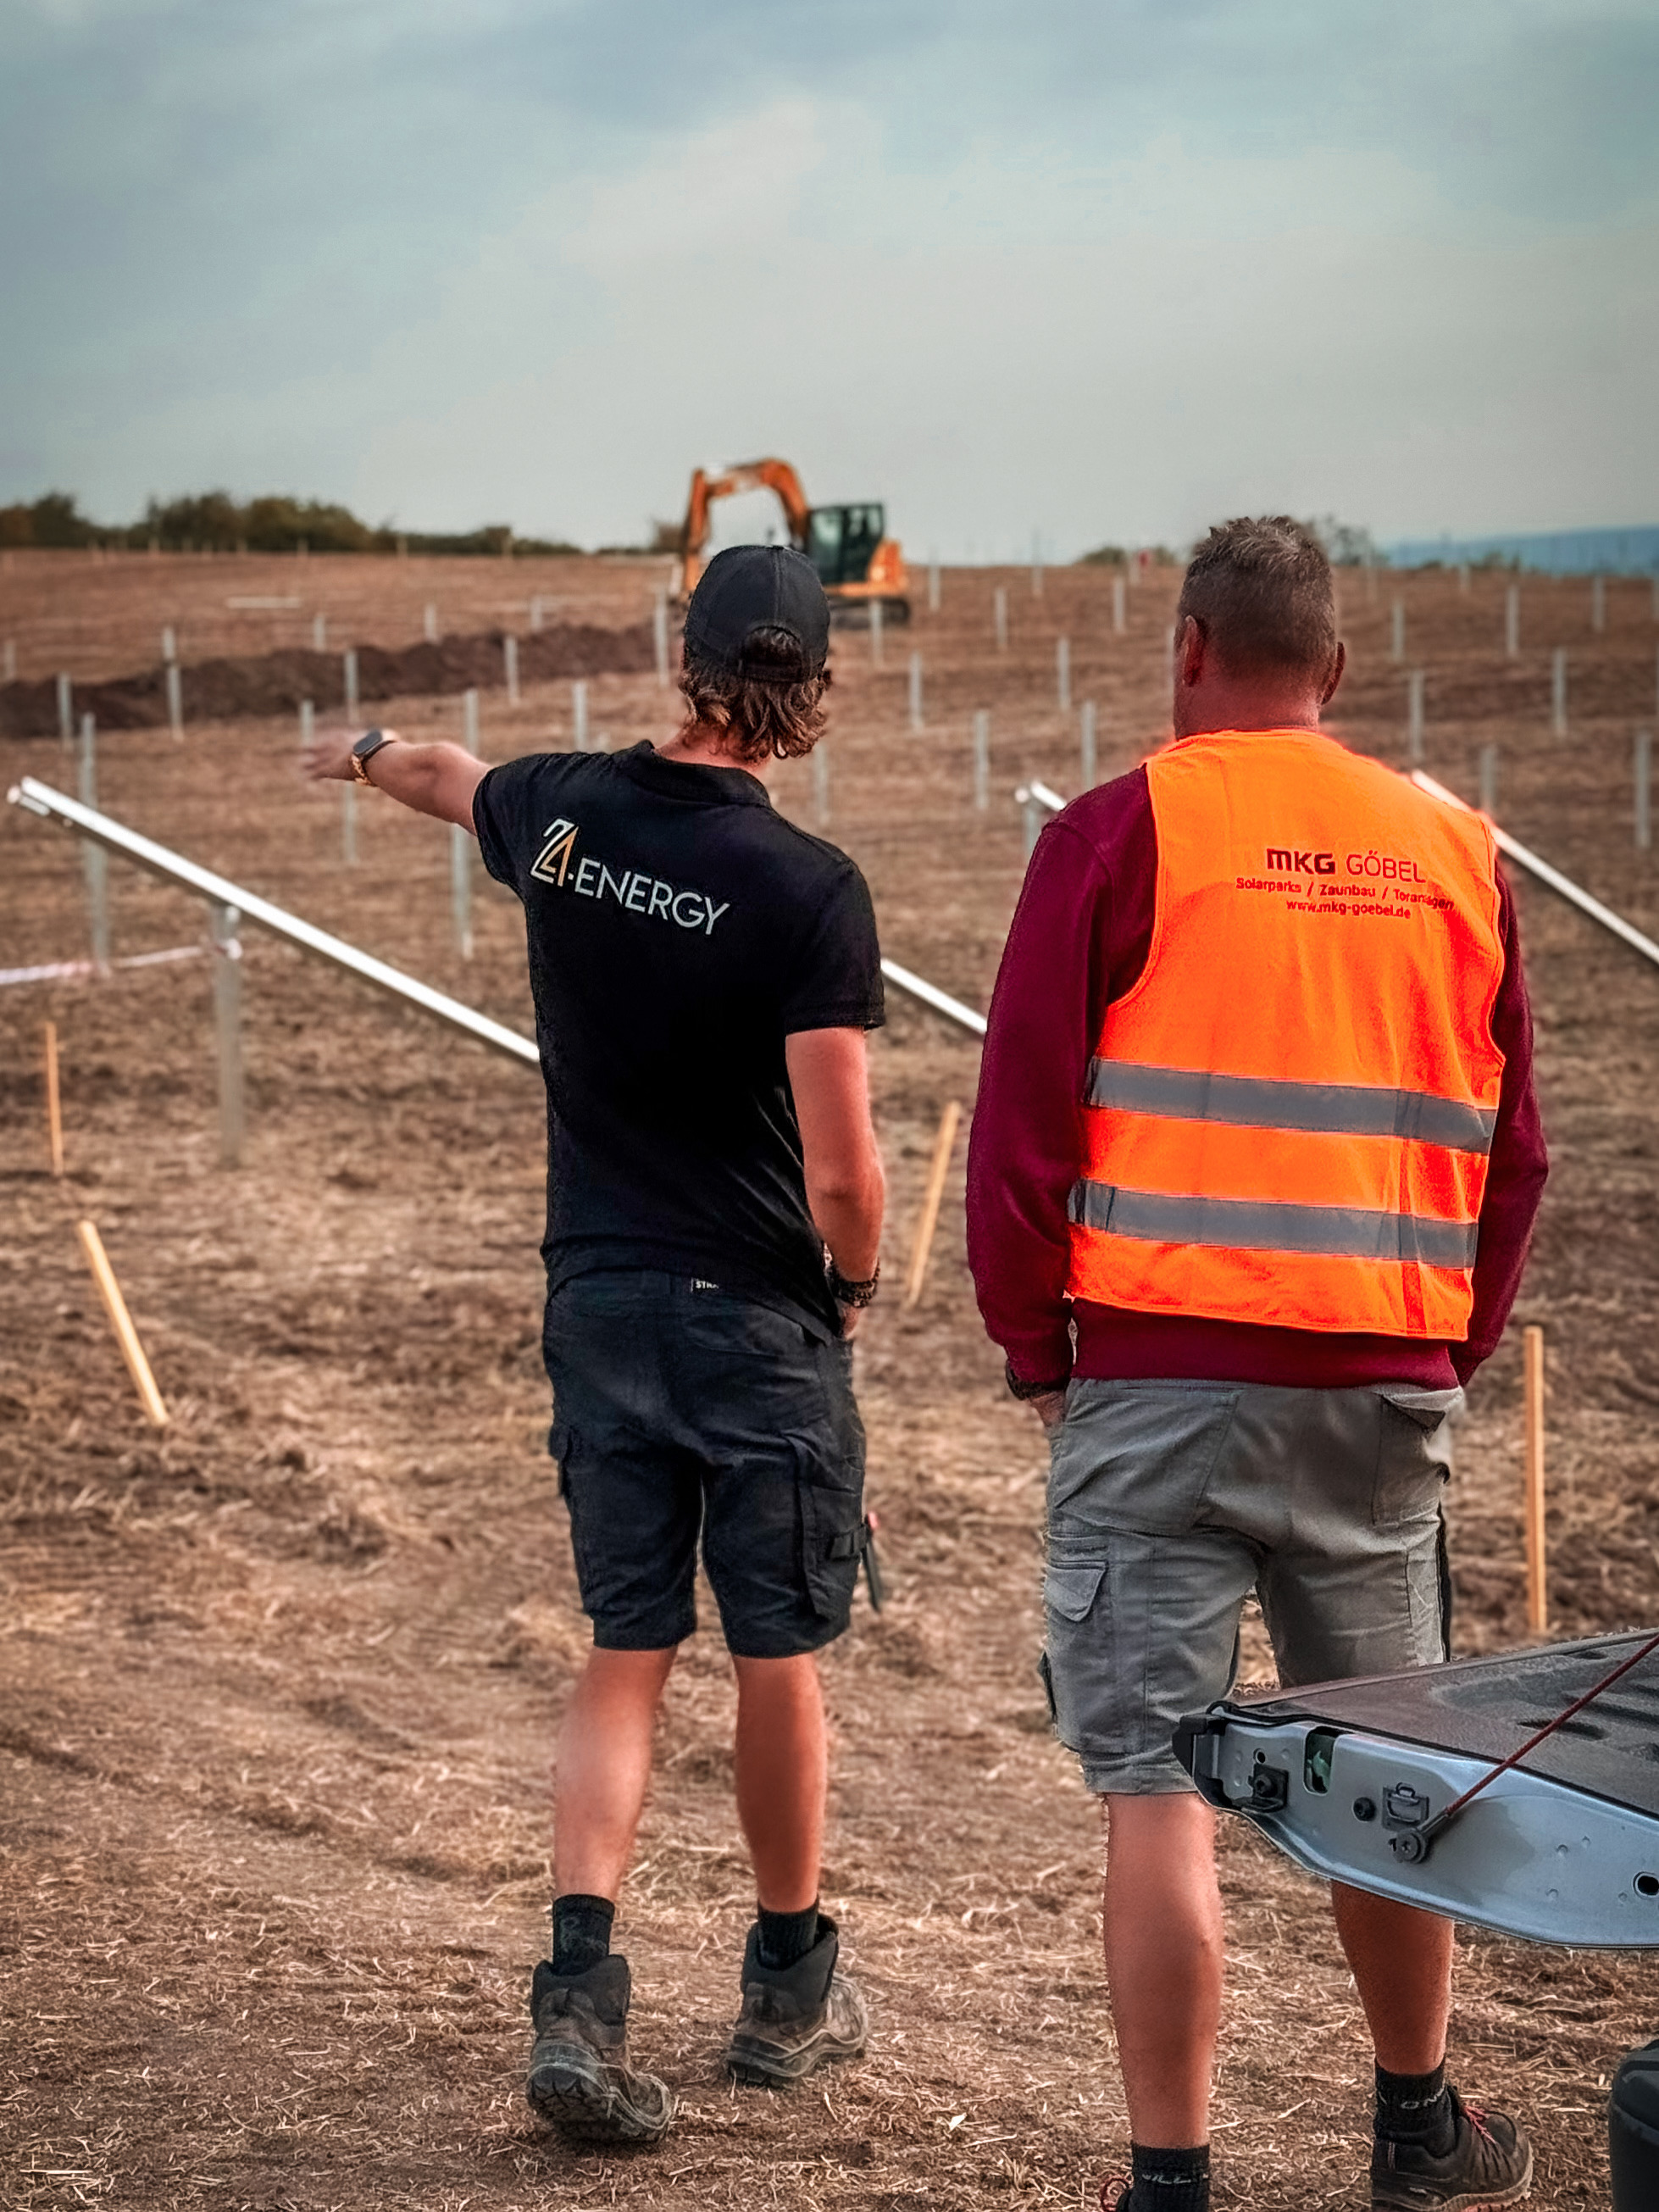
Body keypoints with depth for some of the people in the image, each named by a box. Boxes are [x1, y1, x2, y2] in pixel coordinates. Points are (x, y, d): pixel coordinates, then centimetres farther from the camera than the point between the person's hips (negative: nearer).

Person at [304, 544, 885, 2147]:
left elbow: (453, 781, 25)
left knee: (624, 1656, 9)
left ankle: (578, 1996, -4)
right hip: (762, 1318, -4)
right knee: (777, 1662, 10)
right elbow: (841, 1170, -18)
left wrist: (367, 752, 48)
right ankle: (789, 1995, 25)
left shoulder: (559, 810, -1)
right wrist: (858, 1282, 4)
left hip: (597, 1298, 4)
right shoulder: (807, 889, -17)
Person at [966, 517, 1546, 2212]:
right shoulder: (1453, 851, 8)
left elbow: (1024, 1119, -5)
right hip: (1388, 1387, 4)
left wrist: (1032, 1344, 5)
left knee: (1155, 1783, 1)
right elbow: (1511, 1144, 13)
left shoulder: (1122, 833, -4)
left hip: (1167, 1368, -4)